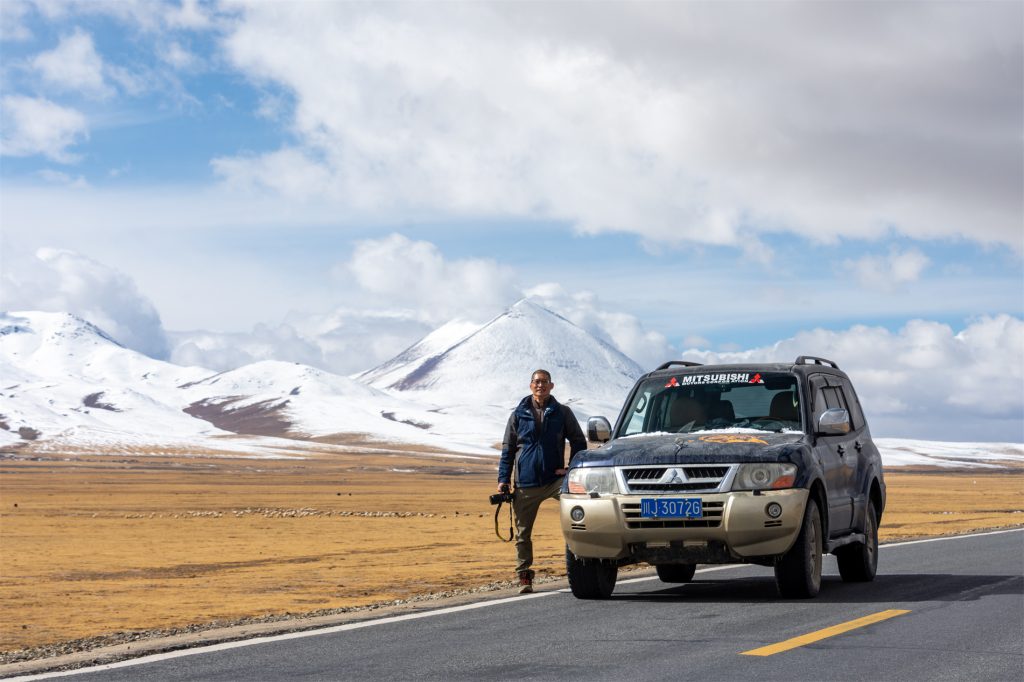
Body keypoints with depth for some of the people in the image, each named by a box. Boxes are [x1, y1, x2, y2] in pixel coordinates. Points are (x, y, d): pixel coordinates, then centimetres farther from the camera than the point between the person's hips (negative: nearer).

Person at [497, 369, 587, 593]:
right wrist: (503, 479, 4)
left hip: (555, 480, -2)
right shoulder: (519, 414, 10)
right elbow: (508, 449, 12)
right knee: (523, 532, 5)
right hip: (526, 484, 2)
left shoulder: (562, 413, 7)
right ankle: (524, 576, 15)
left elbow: (579, 442, 11)